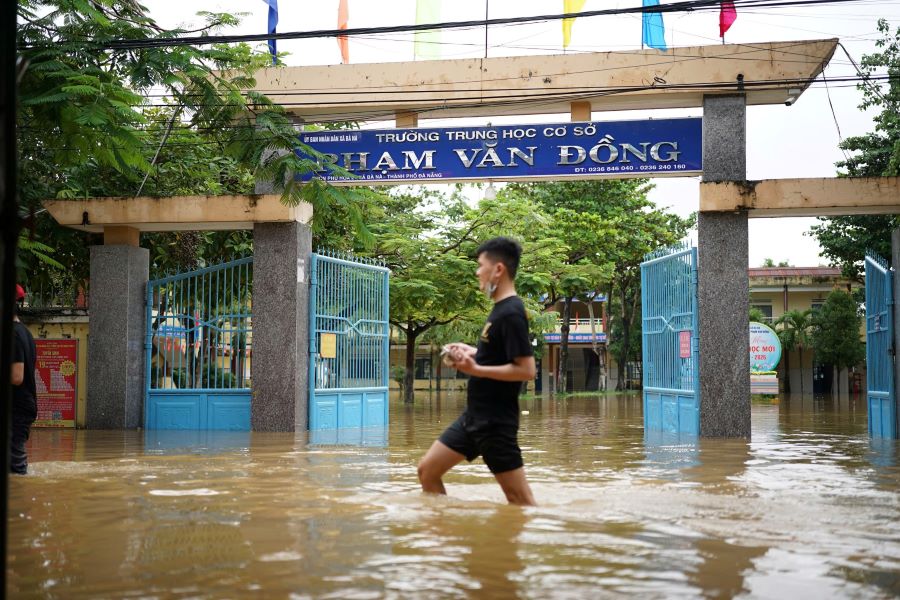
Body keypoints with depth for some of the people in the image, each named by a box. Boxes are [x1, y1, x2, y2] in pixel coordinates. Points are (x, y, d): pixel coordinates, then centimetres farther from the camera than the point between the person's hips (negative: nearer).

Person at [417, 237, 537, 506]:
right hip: (475, 415, 10)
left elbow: (526, 369, -24)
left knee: (520, 499, -4)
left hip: (495, 421, -10)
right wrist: (473, 352, 10)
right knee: (427, 470, 11)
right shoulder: (501, 309, 12)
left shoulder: (511, 313, -18)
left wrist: (475, 369, -22)